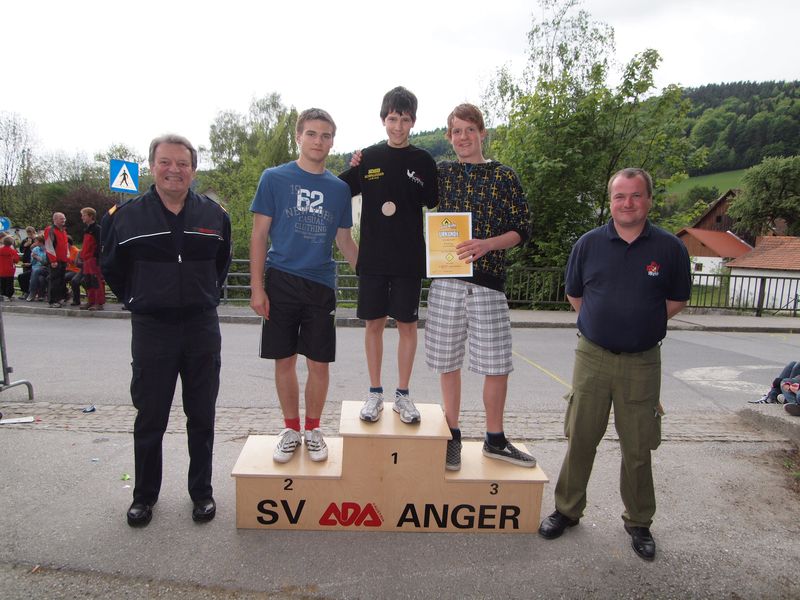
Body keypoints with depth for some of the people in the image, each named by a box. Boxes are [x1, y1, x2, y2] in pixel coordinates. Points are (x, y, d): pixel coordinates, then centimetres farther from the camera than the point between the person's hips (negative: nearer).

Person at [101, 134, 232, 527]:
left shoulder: (214, 214, 3)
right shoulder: (127, 215, -2)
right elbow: (111, 267, 12)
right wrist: (136, 300, 8)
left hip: (202, 327, 1)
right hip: (151, 329, -1)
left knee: (202, 417, 10)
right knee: (150, 418, 9)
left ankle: (202, 491, 25)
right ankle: (144, 495, 27)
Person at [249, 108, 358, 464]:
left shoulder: (339, 188, 8)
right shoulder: (274, 178, 1)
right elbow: (259, 235, 0)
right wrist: (257, 287, -7)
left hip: (321, 284, 2)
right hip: (281, 282, -2)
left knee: (319, 363, 5)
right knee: (285, 360, 7)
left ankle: (313, 429, 24)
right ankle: (291, 429, 24)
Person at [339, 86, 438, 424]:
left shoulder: (423, 162, 4)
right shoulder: (367, 159, 6)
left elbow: (435, 209, 6)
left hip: (409, 259, 0)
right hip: (372, 257, 1)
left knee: (407, 324, 4)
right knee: (374, 323, 5)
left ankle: (403, 394, 17)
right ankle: (375, 393, 19)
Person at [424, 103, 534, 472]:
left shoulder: (503, 176, 4)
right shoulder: (441, 174, 10)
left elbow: (522, 230, 2)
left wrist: (487, 244, -16)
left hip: (488, 280, -1)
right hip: (446, 279, 2)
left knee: (497, 365, 2)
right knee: (447, 362, 7)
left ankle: (494, 440, 20)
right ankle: (452, 437, 22)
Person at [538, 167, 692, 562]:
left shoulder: (669, 248, -1)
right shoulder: (589, 243, 1)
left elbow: (676, 301, 9)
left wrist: (641, 326, 5)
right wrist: (605, 323, 9)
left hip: (642, 363, -1)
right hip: (592, 357, 1)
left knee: (638, 448, 9)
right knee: (580, 440, 10)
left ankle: (639, 523, 29)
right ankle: (567, 510, 28)